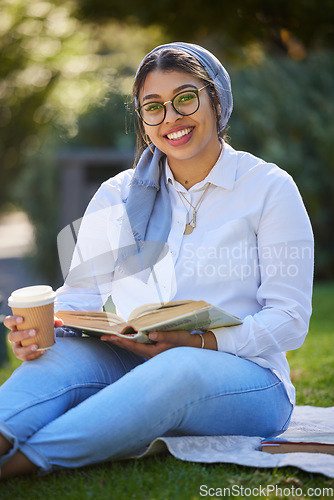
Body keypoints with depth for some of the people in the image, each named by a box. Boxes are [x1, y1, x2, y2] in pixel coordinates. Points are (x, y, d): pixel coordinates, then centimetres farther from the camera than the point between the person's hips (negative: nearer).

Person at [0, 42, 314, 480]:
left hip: (243, 378, -3)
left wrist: (200, 343, -20)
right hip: (133, 364, 3)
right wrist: (36, 327, -15)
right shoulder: (118, 195, 14)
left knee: (177, 371, -38)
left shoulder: (269, 188, 3)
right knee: (62, 354, -29)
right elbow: (82, 291, 9)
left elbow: (289, 319, -3)